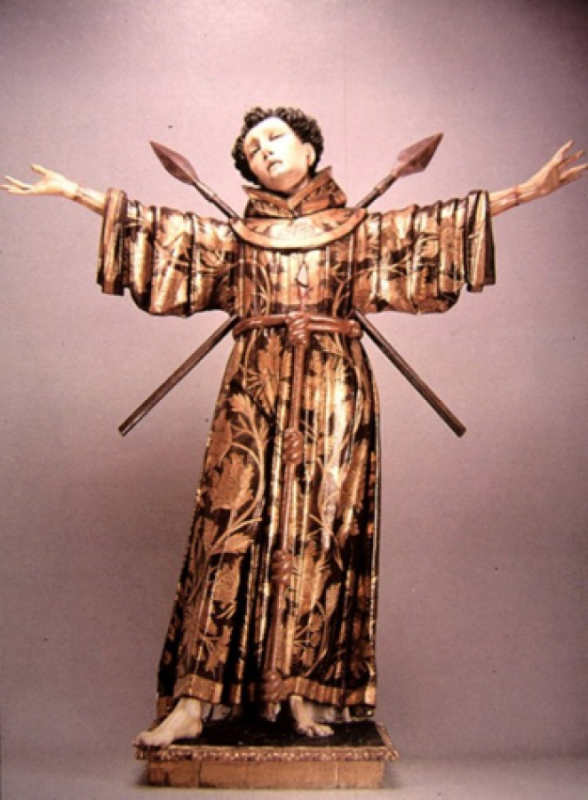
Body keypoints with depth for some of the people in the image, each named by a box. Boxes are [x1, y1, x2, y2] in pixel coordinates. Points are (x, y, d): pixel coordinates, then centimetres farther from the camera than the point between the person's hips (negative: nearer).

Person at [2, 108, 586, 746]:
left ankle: (308, 691, 5)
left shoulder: (356, 229, 16)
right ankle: (194, 699, -3)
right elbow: (160, 230, 18)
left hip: (333, 389, 0)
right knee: (233, 526, -6)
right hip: (255, 390, 0)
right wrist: (73, 192, 16)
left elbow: (434, 228, 11)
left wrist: (528, 190, 5)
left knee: (322, 531, -3)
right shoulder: (236, 235, 18)